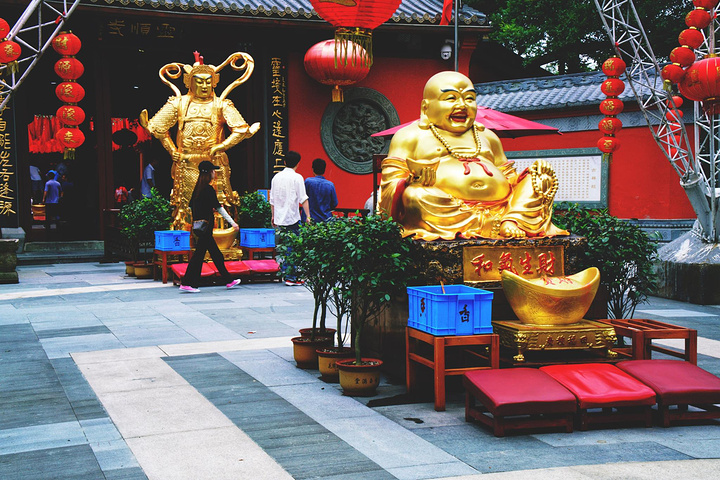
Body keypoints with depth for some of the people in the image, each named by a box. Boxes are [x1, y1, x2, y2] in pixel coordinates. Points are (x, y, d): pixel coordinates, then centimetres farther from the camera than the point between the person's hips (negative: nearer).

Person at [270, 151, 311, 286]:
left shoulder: (276, 177, 11)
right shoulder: (297, 177, -7)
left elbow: (272, 200, 17)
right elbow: (303, 199, -11)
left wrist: (273, 216, 26)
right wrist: (308, 216, -8)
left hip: (279, 218, 6)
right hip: (292, 218, -6)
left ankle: (286, 273, 19)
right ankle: (291, 278, -3)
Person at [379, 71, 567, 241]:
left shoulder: (487, 136, 31)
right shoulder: (409, 136, 15)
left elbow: (509, 181, 33)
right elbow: (391, 187, 4)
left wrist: (537, 173, 11)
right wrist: (413, 180, -20)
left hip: (499, 209, 5)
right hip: (442, 211, -5)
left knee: (542, 179, -2)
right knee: (415, 196, -34)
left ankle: (511, 221, -28)